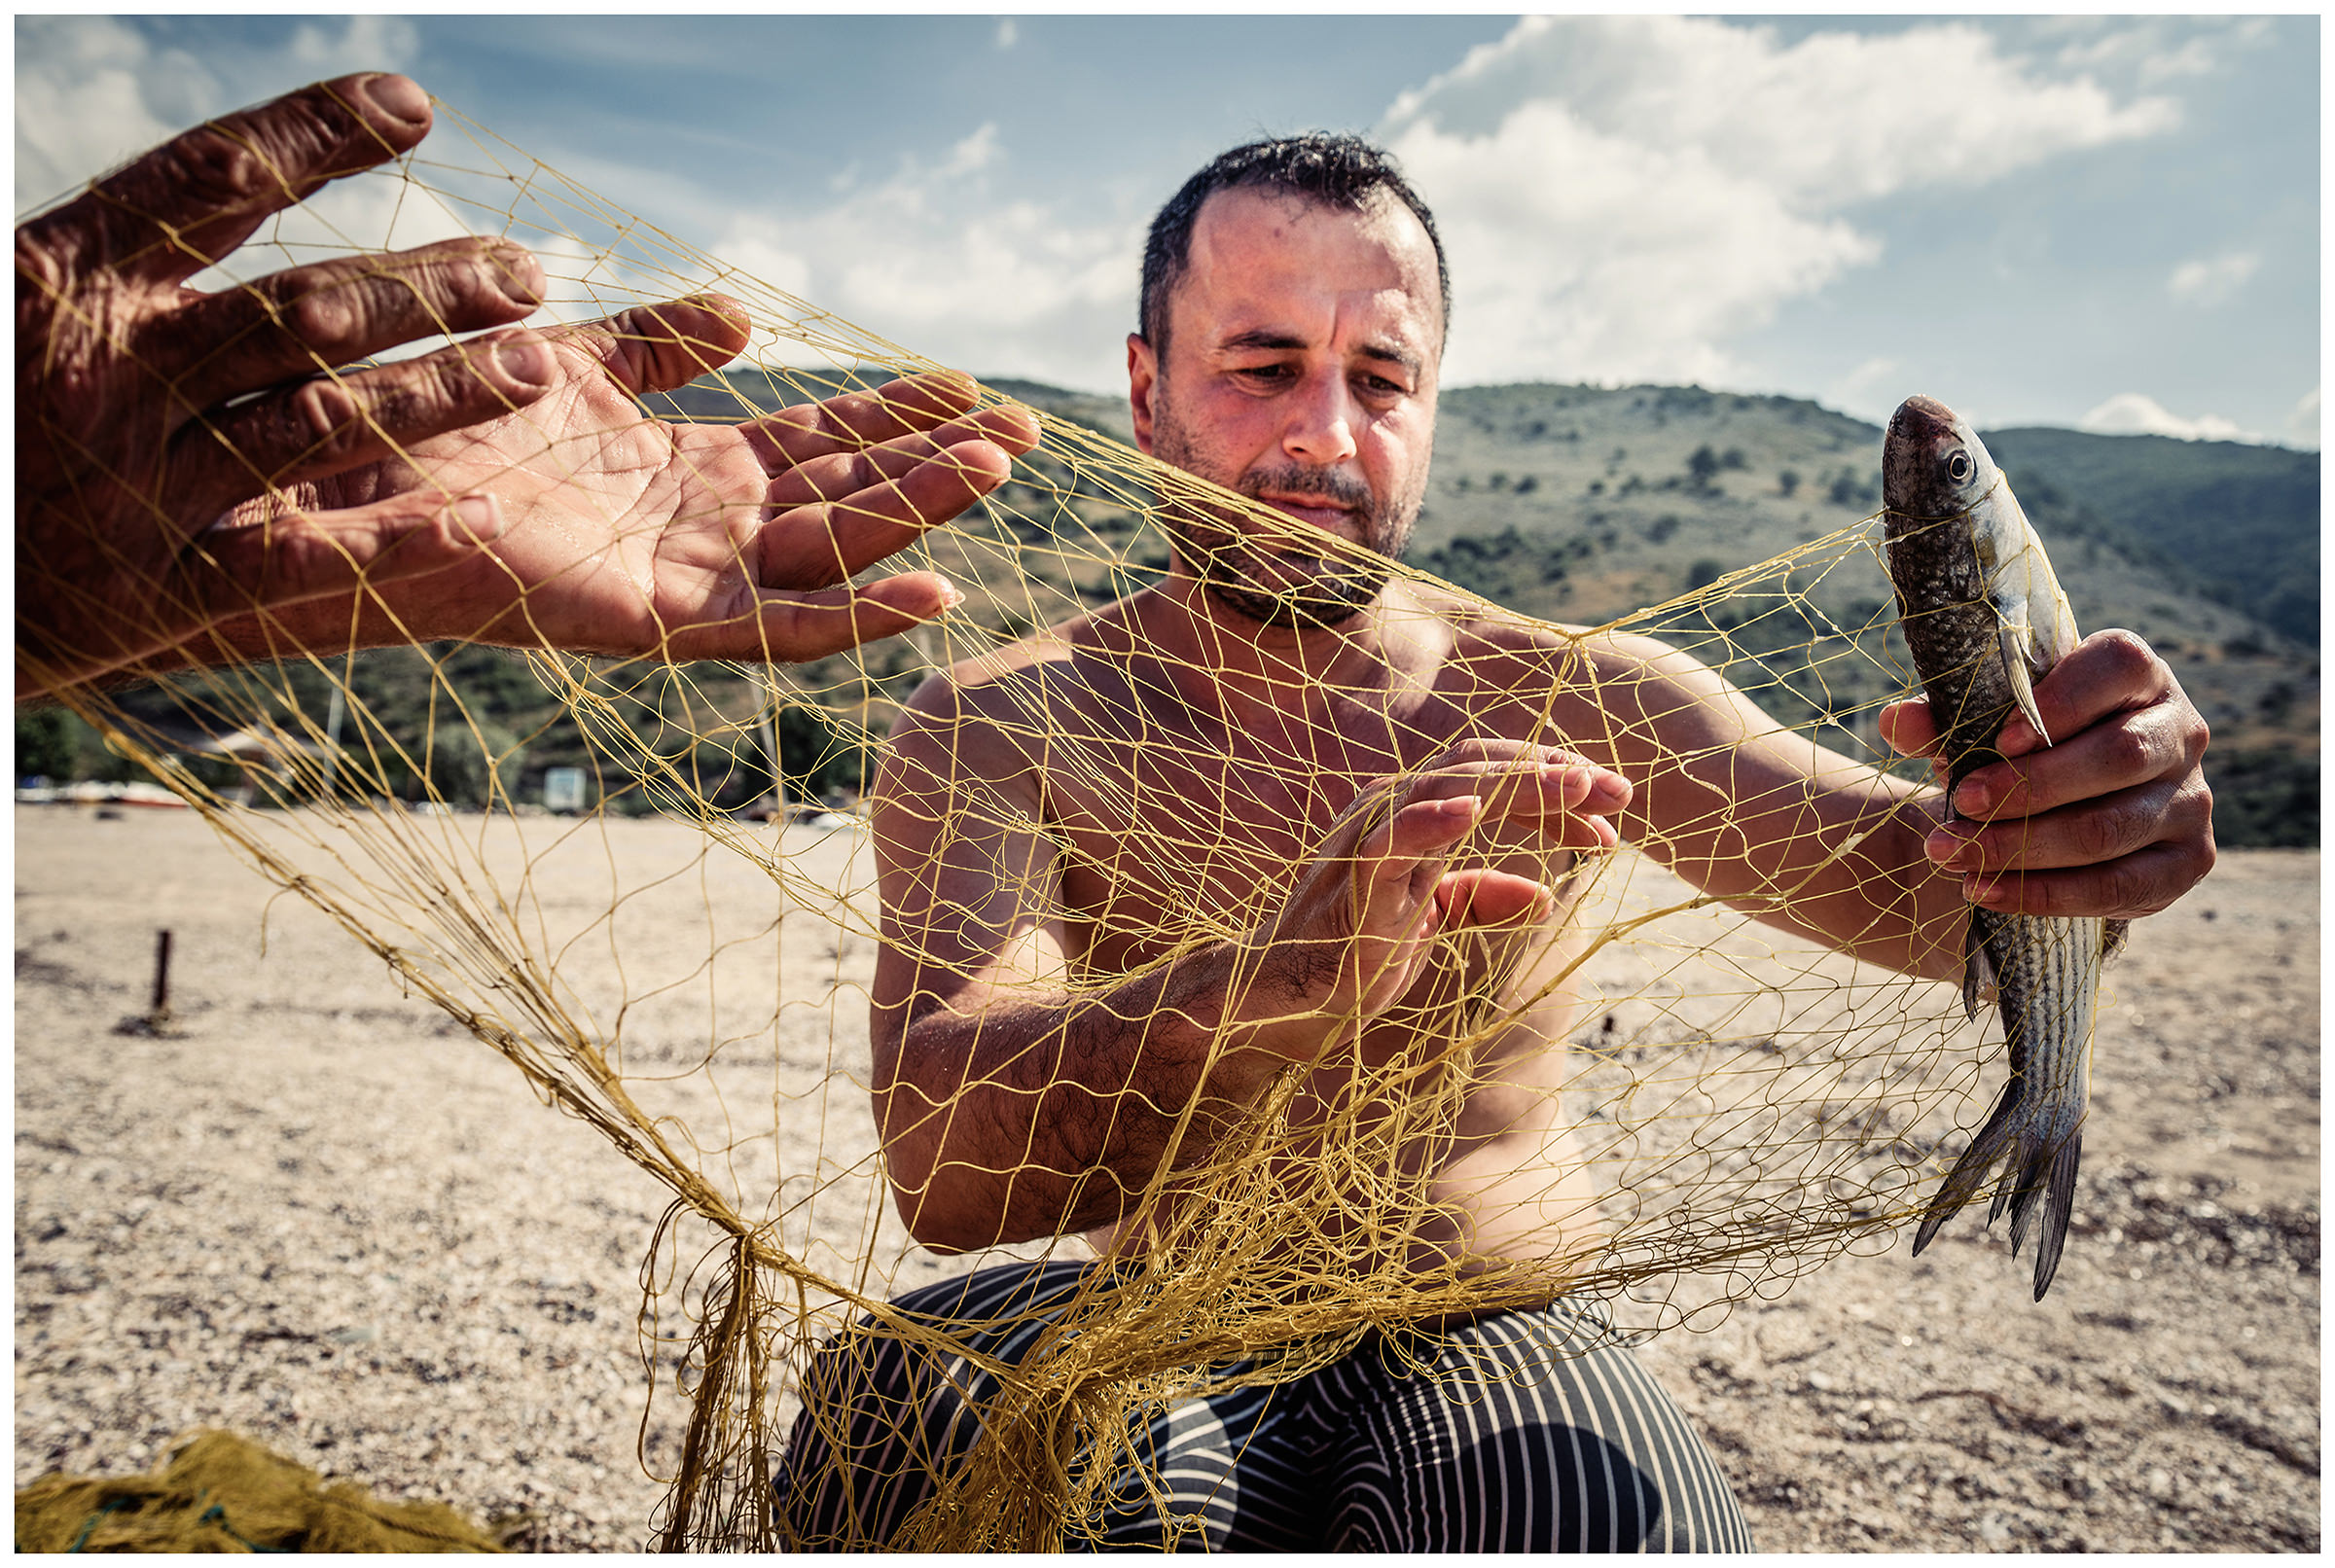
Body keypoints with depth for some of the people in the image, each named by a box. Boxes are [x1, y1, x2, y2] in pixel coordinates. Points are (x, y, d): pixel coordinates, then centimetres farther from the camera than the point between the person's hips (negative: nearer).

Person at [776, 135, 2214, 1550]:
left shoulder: (1566, 706, -4)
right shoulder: (994, 729, -9)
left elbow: (1920, 877, -12)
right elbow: (938, 1152, -25)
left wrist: (2065, 820, -37)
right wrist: (1272, 983, -45)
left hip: (1490, 1347, 1)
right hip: (1151, 1351, 0)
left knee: (1618, 1517, -32)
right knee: (900, 1391, -30)